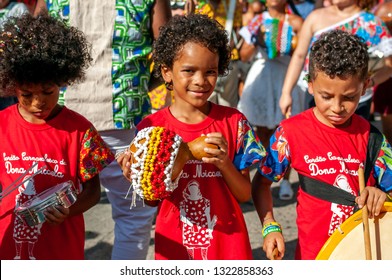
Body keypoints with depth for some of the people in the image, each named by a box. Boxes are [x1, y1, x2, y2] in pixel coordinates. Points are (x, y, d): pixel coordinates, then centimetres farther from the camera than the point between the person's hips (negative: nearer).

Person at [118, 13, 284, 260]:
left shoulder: (234, 122, -7)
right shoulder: (150, 128, -7)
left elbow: (245, 194, -4)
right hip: (174, 245, 0)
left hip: (227, 243, 0)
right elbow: (153, 200, 1)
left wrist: (224, 164, -20)